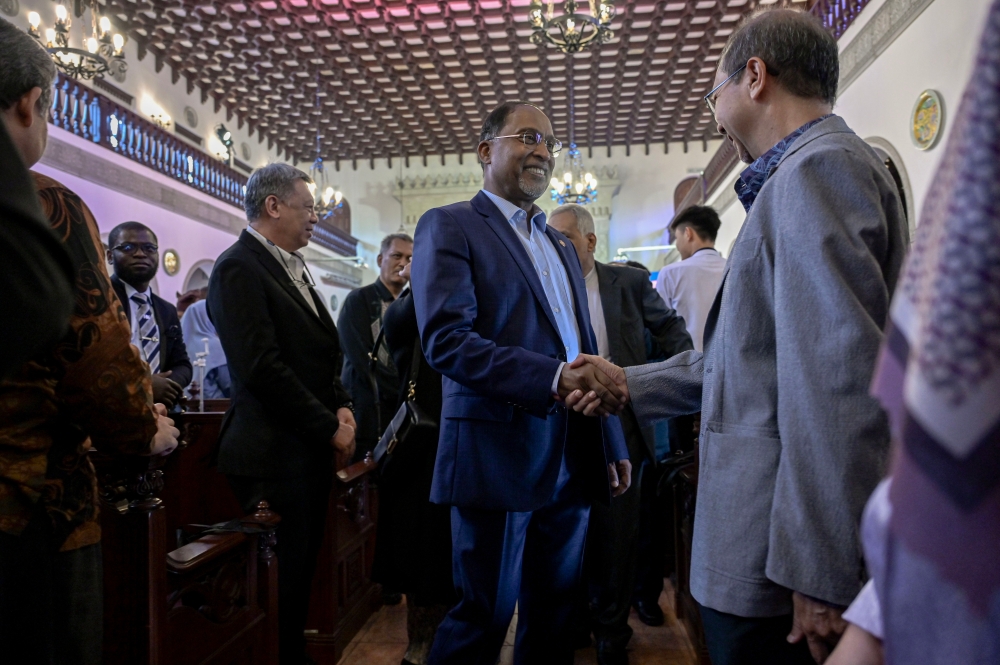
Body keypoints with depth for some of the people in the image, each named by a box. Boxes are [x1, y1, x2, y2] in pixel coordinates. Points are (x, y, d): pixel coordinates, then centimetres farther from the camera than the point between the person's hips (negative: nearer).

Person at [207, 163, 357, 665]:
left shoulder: (293, 267, 15)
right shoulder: (239, 267, -12)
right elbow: (262, 367, -20)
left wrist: (342, 406, 3)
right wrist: (330, 428, -14)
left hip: (312, 450, 8)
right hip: (275, 451, -8)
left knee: (303, 567, 17)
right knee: (281, 575, 3)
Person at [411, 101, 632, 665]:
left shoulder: (561, 245, 20)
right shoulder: (449, 226, -3)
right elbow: (446, 339, -17)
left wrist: (614, 444, 16)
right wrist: (554, 377, -27)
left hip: (573, 460, 7)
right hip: (501, 454, -7)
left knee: (555, 616, 17)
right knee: (484, 618, 4)